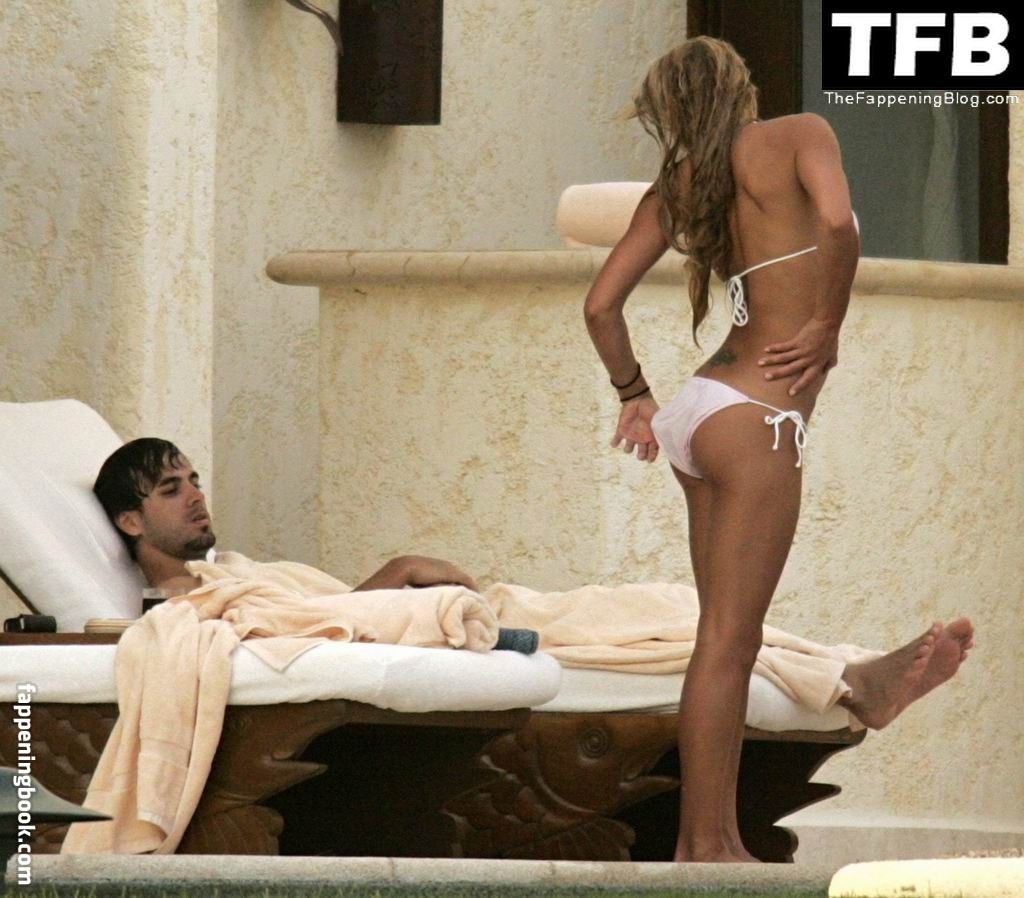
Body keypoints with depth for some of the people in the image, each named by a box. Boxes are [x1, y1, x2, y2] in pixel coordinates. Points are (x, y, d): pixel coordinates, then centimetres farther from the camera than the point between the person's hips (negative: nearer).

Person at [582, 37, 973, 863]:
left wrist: (633, 392, 24)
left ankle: (709, 836, 15)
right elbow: (837, 220, -22)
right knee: (727, 643, -6)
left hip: (699, 416, 7)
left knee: (726, 636, 13)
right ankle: (705, 849, -4)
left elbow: (601, 305, 11)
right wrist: (828, 328, -9)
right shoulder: (797, 137, -2)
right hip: (758, 418, -7)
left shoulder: (675, 189, 13)